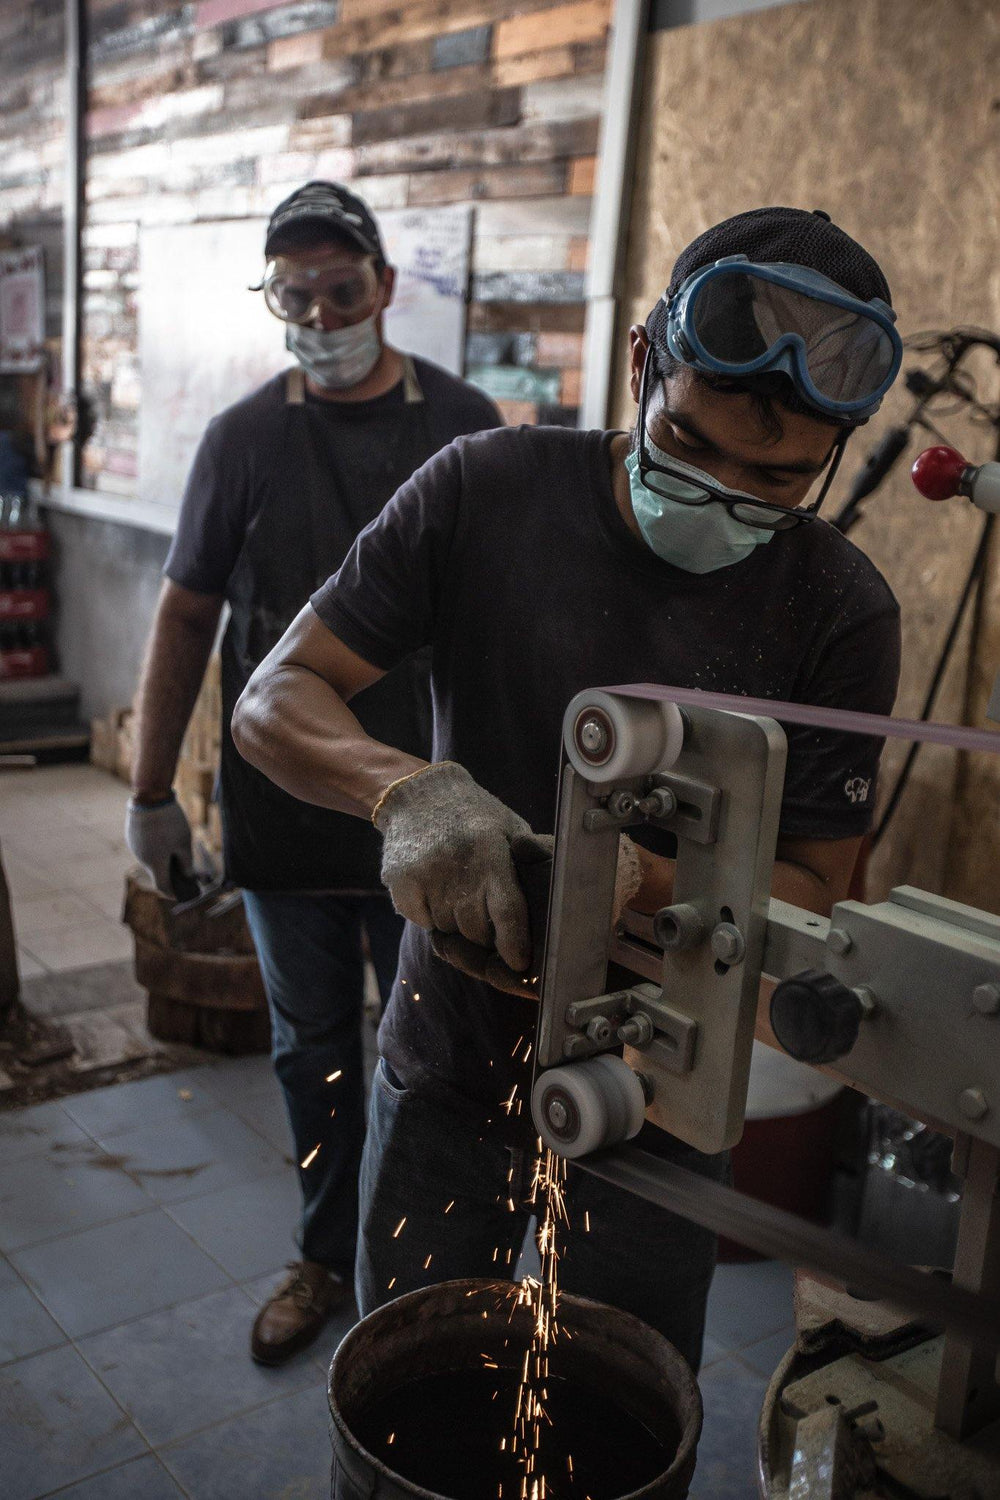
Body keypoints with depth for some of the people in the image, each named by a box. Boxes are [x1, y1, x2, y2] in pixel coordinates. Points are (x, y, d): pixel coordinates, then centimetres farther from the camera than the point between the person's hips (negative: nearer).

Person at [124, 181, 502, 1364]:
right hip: (282, 809, 1)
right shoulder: (244, 438, 0)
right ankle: (328, 1256, 34)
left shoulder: (462, 423, 0)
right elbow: (185, 614, 3)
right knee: (312, 1045, 14)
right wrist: (151, 792, 2)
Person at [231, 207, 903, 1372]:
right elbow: (273, 700, -14)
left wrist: (637, 877, -31)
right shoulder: (487, 491, -14)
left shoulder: (838, 611, -14)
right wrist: (406, 786, -35)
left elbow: (808, 891, -10)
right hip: (448, 1059, 1)